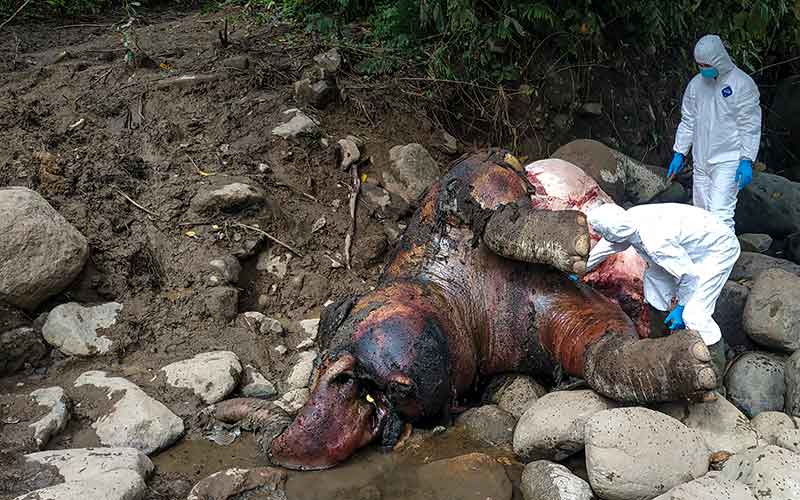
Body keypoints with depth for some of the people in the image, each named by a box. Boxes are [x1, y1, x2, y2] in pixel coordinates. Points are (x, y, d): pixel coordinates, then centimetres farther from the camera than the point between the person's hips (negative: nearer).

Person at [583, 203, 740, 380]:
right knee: (654, 276, 13)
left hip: (719, 249, -9)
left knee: (693, 314, -15)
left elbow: (689, 274, -25)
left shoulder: (654, 242, -36)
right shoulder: (628, 218, -11)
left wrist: (681, 307, -11)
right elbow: (605, 246, 9)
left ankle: (716, 371, 2)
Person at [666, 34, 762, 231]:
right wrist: (679, 153, 11)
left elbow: (750, 126, -8)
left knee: (720, 214, -17)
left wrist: (746, 161, -14)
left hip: (728, 162, -6)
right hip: (701, 163, 6)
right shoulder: (696, 84, 9)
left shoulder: (741, 83, -7)